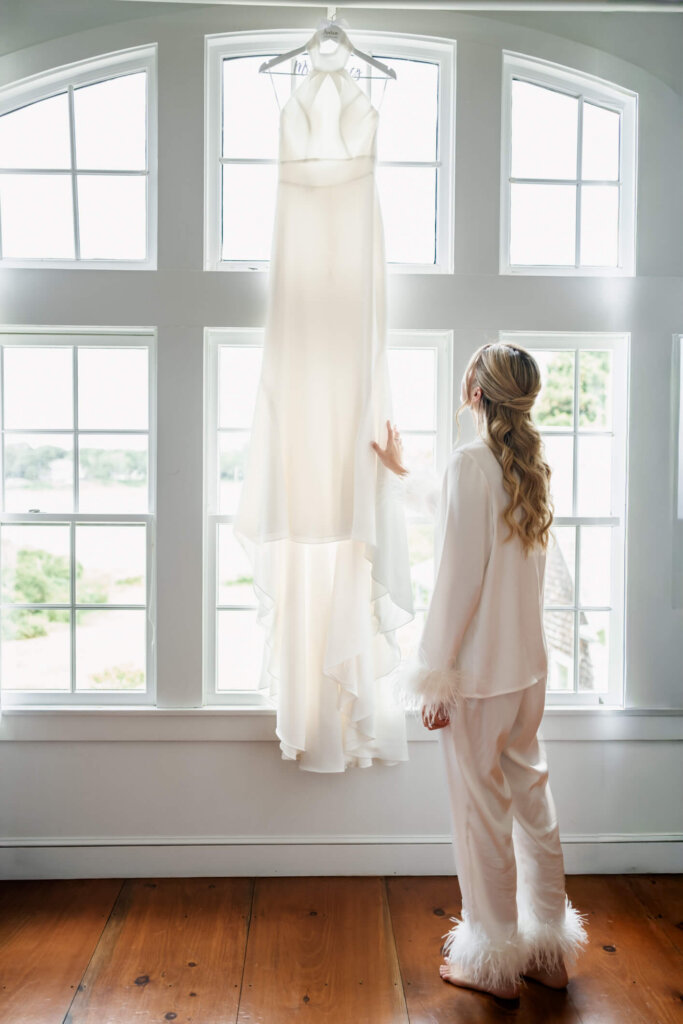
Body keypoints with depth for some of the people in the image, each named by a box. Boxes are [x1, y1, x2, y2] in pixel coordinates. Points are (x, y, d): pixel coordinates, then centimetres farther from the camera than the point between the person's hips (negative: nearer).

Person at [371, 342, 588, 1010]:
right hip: (528, 665, 8)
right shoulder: (529, 465, 9)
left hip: (480, 669, -8)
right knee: (531, 796, 17)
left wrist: (435, 677, -13)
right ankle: (548, 950, 33)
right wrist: (401, 473, 41)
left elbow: (458, 576, -20)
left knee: (482, 810, 6)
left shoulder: (470, 461, -17)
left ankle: (493, 962, 24)